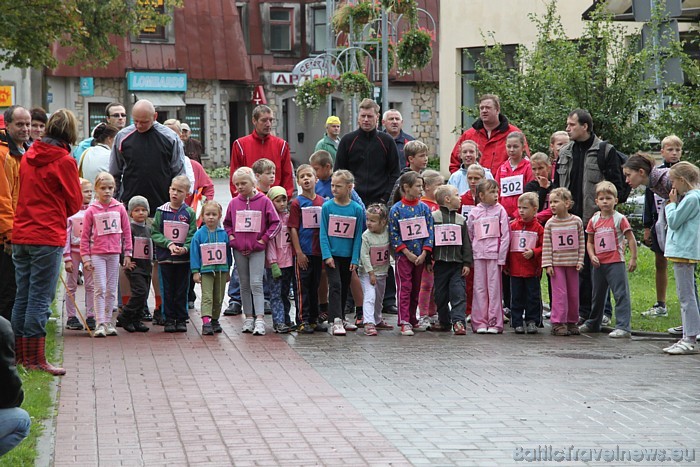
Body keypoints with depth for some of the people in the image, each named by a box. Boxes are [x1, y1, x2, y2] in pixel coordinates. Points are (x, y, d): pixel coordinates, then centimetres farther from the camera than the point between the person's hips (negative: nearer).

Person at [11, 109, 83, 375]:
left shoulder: (28, 156, 8)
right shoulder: (64, 161, -10)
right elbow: (75, 203, -2)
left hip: (21, 236, 6)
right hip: (48, 237, -6)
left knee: (23, 296, 12)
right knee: (40, 298, -4)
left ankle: (19, 354, 18)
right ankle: (36, 359, -3)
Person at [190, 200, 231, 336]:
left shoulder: (223, 234, 2)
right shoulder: (199, 234, -3)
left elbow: (228, 252, 10)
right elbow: (194, 253, -2)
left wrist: (228, 270, 12)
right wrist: (195, 272, -5)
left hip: (221, 270, 3)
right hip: (206, 270, -3)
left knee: (218, 298, 10)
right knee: (207, 297, -11)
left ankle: (215, 320, 23)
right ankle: (206, 322, -21)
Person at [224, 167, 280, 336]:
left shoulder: (264, 201, -5)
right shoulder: (234, 203, 5)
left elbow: (275, 223, -3)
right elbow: (227, 223, 16)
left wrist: (263, 240, -9)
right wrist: (232, 238, 0)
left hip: (257, 250, -4)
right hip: (239, 250, 4)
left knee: (256, 284, -10)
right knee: (244, 285, 10)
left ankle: (259, 320, -13)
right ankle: (248, 317, 16)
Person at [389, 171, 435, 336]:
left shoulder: (424, 208, 4)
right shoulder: (396, 209, -6)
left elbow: (430, 231, 3)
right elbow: (394, 234, -8)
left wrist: (424, 254, -7)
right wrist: (407, 253, -13)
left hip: (420, 256, 4)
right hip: (403, 255, -4)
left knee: (416, 289, 10)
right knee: (404, 288, -6)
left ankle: (412, 320, 19)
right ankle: (404, 322, -7)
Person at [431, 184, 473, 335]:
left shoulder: (461, 220, 11)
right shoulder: (433, 217, 0)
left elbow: (466, 243, 10)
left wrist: (467, 263, 3)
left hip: (457, 263, 2)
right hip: (440, 263, -2)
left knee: (458, 294, -9)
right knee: (441, 296, 5)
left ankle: (458, 321, -14)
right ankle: (444, 322, 18)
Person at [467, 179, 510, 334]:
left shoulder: (500, 210, 2)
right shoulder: (474, 212, 7)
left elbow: (505, 235, -1)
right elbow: (470, 235, 13)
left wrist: (501, 257, -7)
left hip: (495, 254, -2)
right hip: (478, 255, 2)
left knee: (494, 288, -2)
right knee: (479, 288, 2)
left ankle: (494, 323, 1)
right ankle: (480, 322, 5)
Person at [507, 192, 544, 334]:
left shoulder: (538, 228, -2)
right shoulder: (513, 226, 5)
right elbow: (506, 245, 9)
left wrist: (533, 252, -17)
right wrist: (505, 264, 7)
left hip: (532, 269, -2)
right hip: (515, 268, 2)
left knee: (533, 297, 4)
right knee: (516, 297, 6)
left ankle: (532, 321, 13)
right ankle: (517, 323, 12)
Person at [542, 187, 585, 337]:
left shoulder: (576, 221, 1)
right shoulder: (550, 224, 0)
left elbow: (581, 243, 4)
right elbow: (546, 246, -1)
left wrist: (580, 261, -2)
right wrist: (547, 264, -7)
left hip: (572, 263, 1)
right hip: (556, 264, -1)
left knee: (573, 293, 6)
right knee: (559, 293, -6)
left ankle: (572, 322, 16)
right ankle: (558, 323, -4)